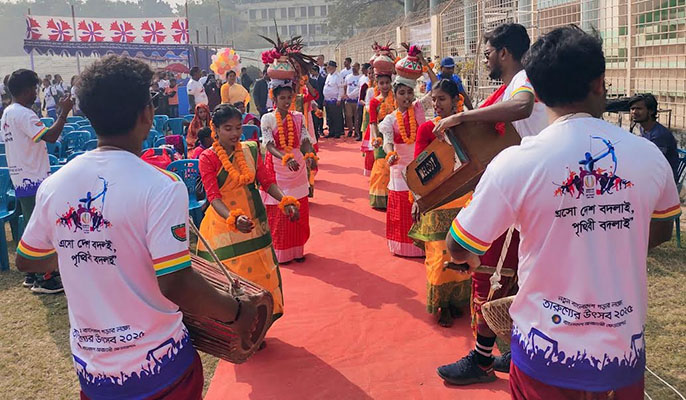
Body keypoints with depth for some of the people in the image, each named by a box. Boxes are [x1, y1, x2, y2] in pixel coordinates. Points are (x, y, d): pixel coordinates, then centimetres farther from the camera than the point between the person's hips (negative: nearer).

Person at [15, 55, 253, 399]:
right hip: (157, 368, -4)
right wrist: (237, 313, -13)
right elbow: (174, 284, -26)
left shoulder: (53, 186, -6)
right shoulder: (161, 187, -22)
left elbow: (26, 261, 8)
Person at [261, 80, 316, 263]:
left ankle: (297, 249, 24)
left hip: (297, 168, 3)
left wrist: (310, 155, -31)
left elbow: (305, 141, -8)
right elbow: (270, 146, -19)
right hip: (277, 169, -3)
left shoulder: (298, 117, 3)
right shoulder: (267, 119, -7)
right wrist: (286, 158, -38)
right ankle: (280, 252, 16)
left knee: (299, 213, 9)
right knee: (278, 213, 3)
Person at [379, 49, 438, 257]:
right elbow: (387, 140, -21)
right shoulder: (390, 119, -3)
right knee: (402, 210, 6)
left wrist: (425, 64, -12)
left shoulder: (420, 108, 0)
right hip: (401, 167, 0)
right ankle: (403, 246, 18)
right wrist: (390, 154, -43)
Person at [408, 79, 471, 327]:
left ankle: (458, 301, 29)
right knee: (439, 255, 3)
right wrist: (417, 199, -13)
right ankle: (441, 306, 21)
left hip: (464, 200, 2)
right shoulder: (427, 129, -3)